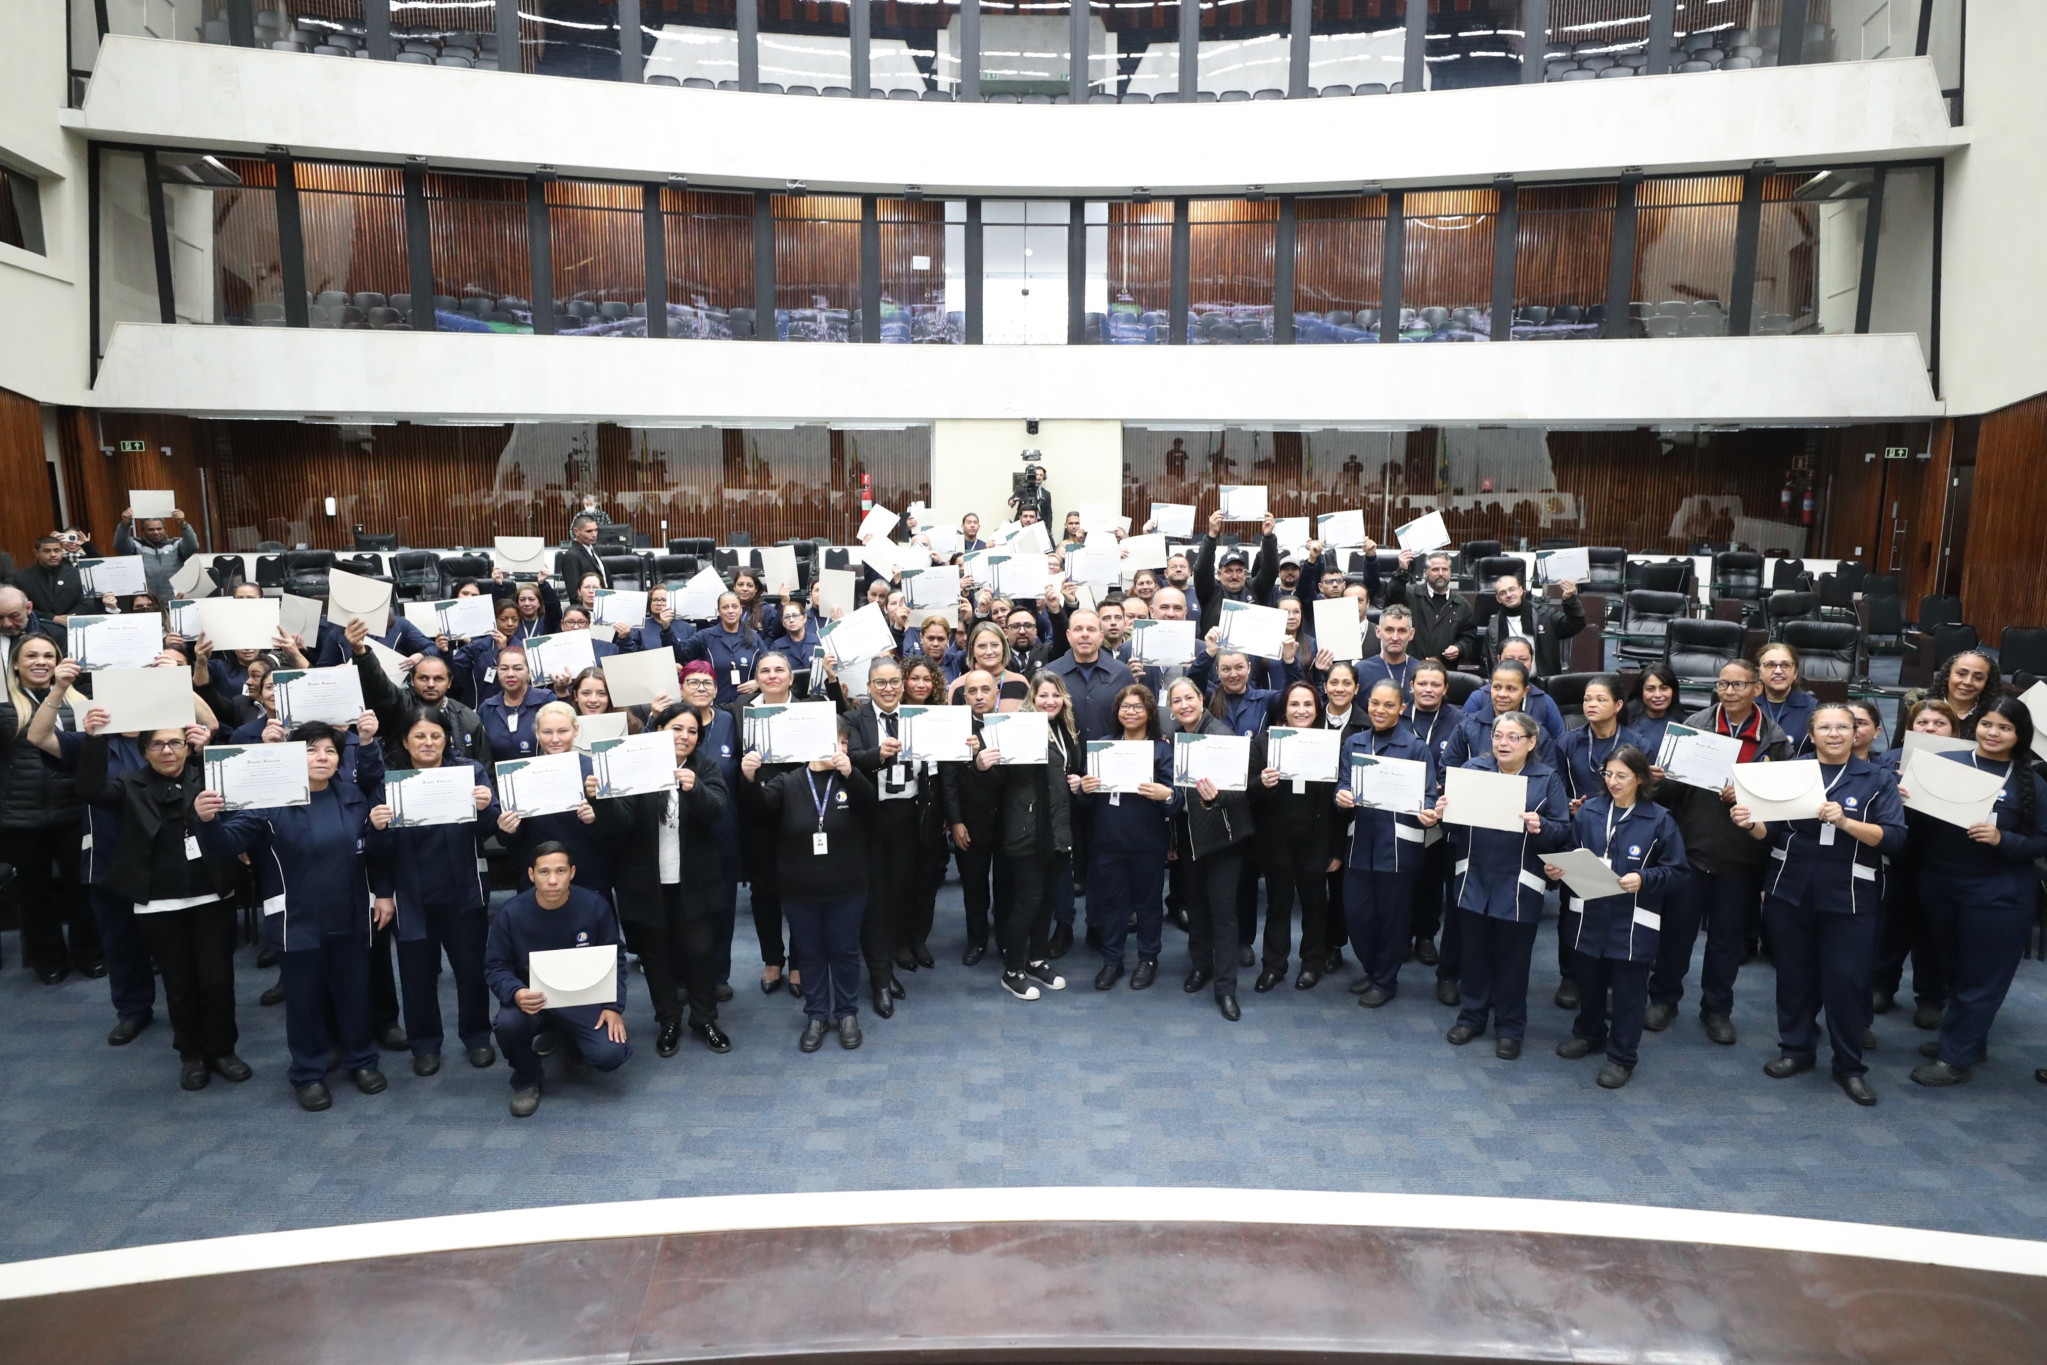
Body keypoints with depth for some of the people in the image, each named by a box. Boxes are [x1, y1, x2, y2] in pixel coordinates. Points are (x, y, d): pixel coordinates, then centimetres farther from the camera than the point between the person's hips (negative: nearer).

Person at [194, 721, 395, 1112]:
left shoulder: (352, 795, 1)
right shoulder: (272, 801, -11)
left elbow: (376, 851, 8)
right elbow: (229, 842, -19)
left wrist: (384, 892, 6)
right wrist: (208, 820, -39)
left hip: (351, 919, 3)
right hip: (298, 922, -3)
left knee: (354, 992, 14)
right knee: (305, 999, 9)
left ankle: (361, 1060, 33)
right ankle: (309, 1074, 25)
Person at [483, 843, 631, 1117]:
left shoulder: (595, 906, -12)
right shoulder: (510, 913, -14)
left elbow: (615, 959, -2)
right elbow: (495, 967, -6)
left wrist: (614, 1006, -13)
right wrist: (516, 994, -29)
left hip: (583, 998, 0)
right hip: (532, 1000, 0)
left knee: (610, 1055, -22)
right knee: (508, 1023, -35)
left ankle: (576, 1046, 19)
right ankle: (526, 1081, 0)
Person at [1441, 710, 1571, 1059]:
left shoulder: (1547, 779, -3)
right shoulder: (1473, 768, 3)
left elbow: (1564, 831, -7)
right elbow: (1454, 815, 5)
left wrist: (1541, 827, -27)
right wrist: (1444, 810, -17)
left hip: (1519, 886, -2)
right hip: (1473, 880, 2)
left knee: (1511, 959, 8)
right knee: (1473, 952, 14)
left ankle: (1510, 1029, 23)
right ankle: (1471, 1016, 31)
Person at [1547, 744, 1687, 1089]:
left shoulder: (1659, 820, -8)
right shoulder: (1588, 810, 0)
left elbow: (1675, 870, -6)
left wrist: (1644, 879, -22)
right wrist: (1557, 869, -12)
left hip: (1633, 922, -3)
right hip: (1588, 915, 3)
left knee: (1628, 989, 6)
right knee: (1587, 980, 18)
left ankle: (1621, 1057, 21)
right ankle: (1588, 1033, 41)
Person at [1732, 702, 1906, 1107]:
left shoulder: (1878, 780, 2)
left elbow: (1894, 837, -8)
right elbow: (1771, 831, 6)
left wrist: (1844, 821, -23)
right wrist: (1750, 823, -16)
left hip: (1849, 896, -2)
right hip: (1790, 890, 2)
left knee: (1847, 979, -2)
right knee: (1794, 973, 10)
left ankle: (1849, 1065, 14)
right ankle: (1797, 1049, 26)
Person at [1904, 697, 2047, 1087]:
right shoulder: (1946, 763, -2)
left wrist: (2002, 840, -21)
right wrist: (1903, 798, -21)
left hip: (1998, 894, -2)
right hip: (1939, 884, 2)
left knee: (1981, 976, 7)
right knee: (1956, 968, 17)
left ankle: (1956, 1057, 17)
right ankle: (1965, 1039, 35)